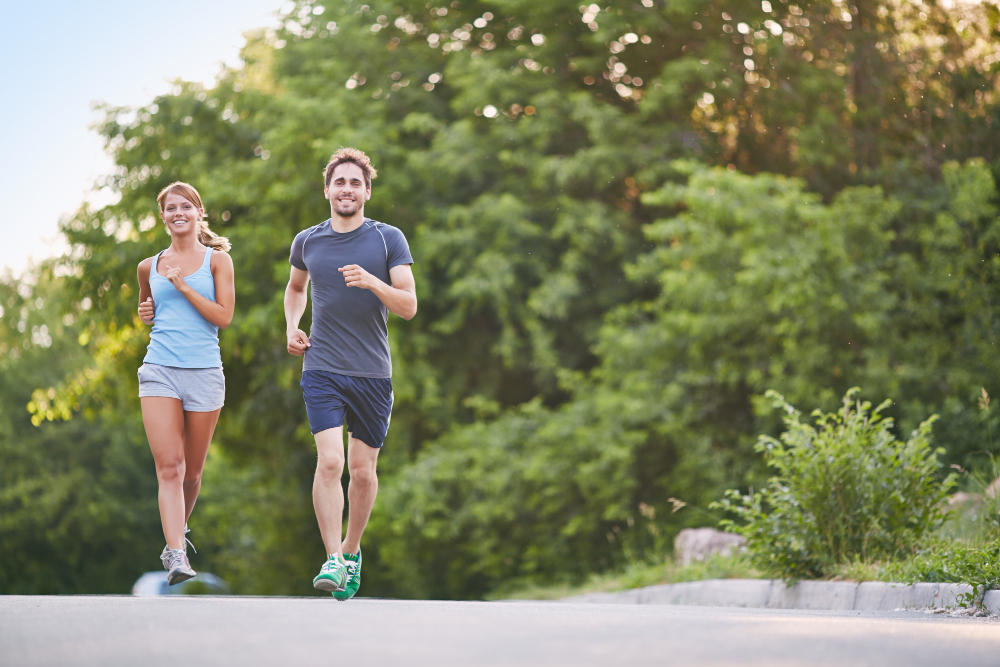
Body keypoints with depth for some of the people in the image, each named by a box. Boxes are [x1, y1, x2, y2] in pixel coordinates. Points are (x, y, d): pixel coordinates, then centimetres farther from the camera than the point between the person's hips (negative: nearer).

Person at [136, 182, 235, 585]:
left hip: (203, 371, -1)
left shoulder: (217, 260, 4)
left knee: (191, 470, 10)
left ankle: (179, 529, 38)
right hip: (159, 370, 1)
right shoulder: (150, 267, 12)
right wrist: (145, 313, 8)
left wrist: (183, 285, -11)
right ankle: (177, 555, -20)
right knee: (168, 466, -14)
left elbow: (223, 316, -6)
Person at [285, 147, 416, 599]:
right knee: (330, 462, -16)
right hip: (322, 370, 0)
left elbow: (409, 307, -5)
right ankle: (332, 560, -14)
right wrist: (291, 326, 11)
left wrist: (372, 282, -21)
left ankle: (352, 551, 26)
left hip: (373, 373, 0)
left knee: (362, 470, 6)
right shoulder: (307, 241, 8)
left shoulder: (389, 239, 1)